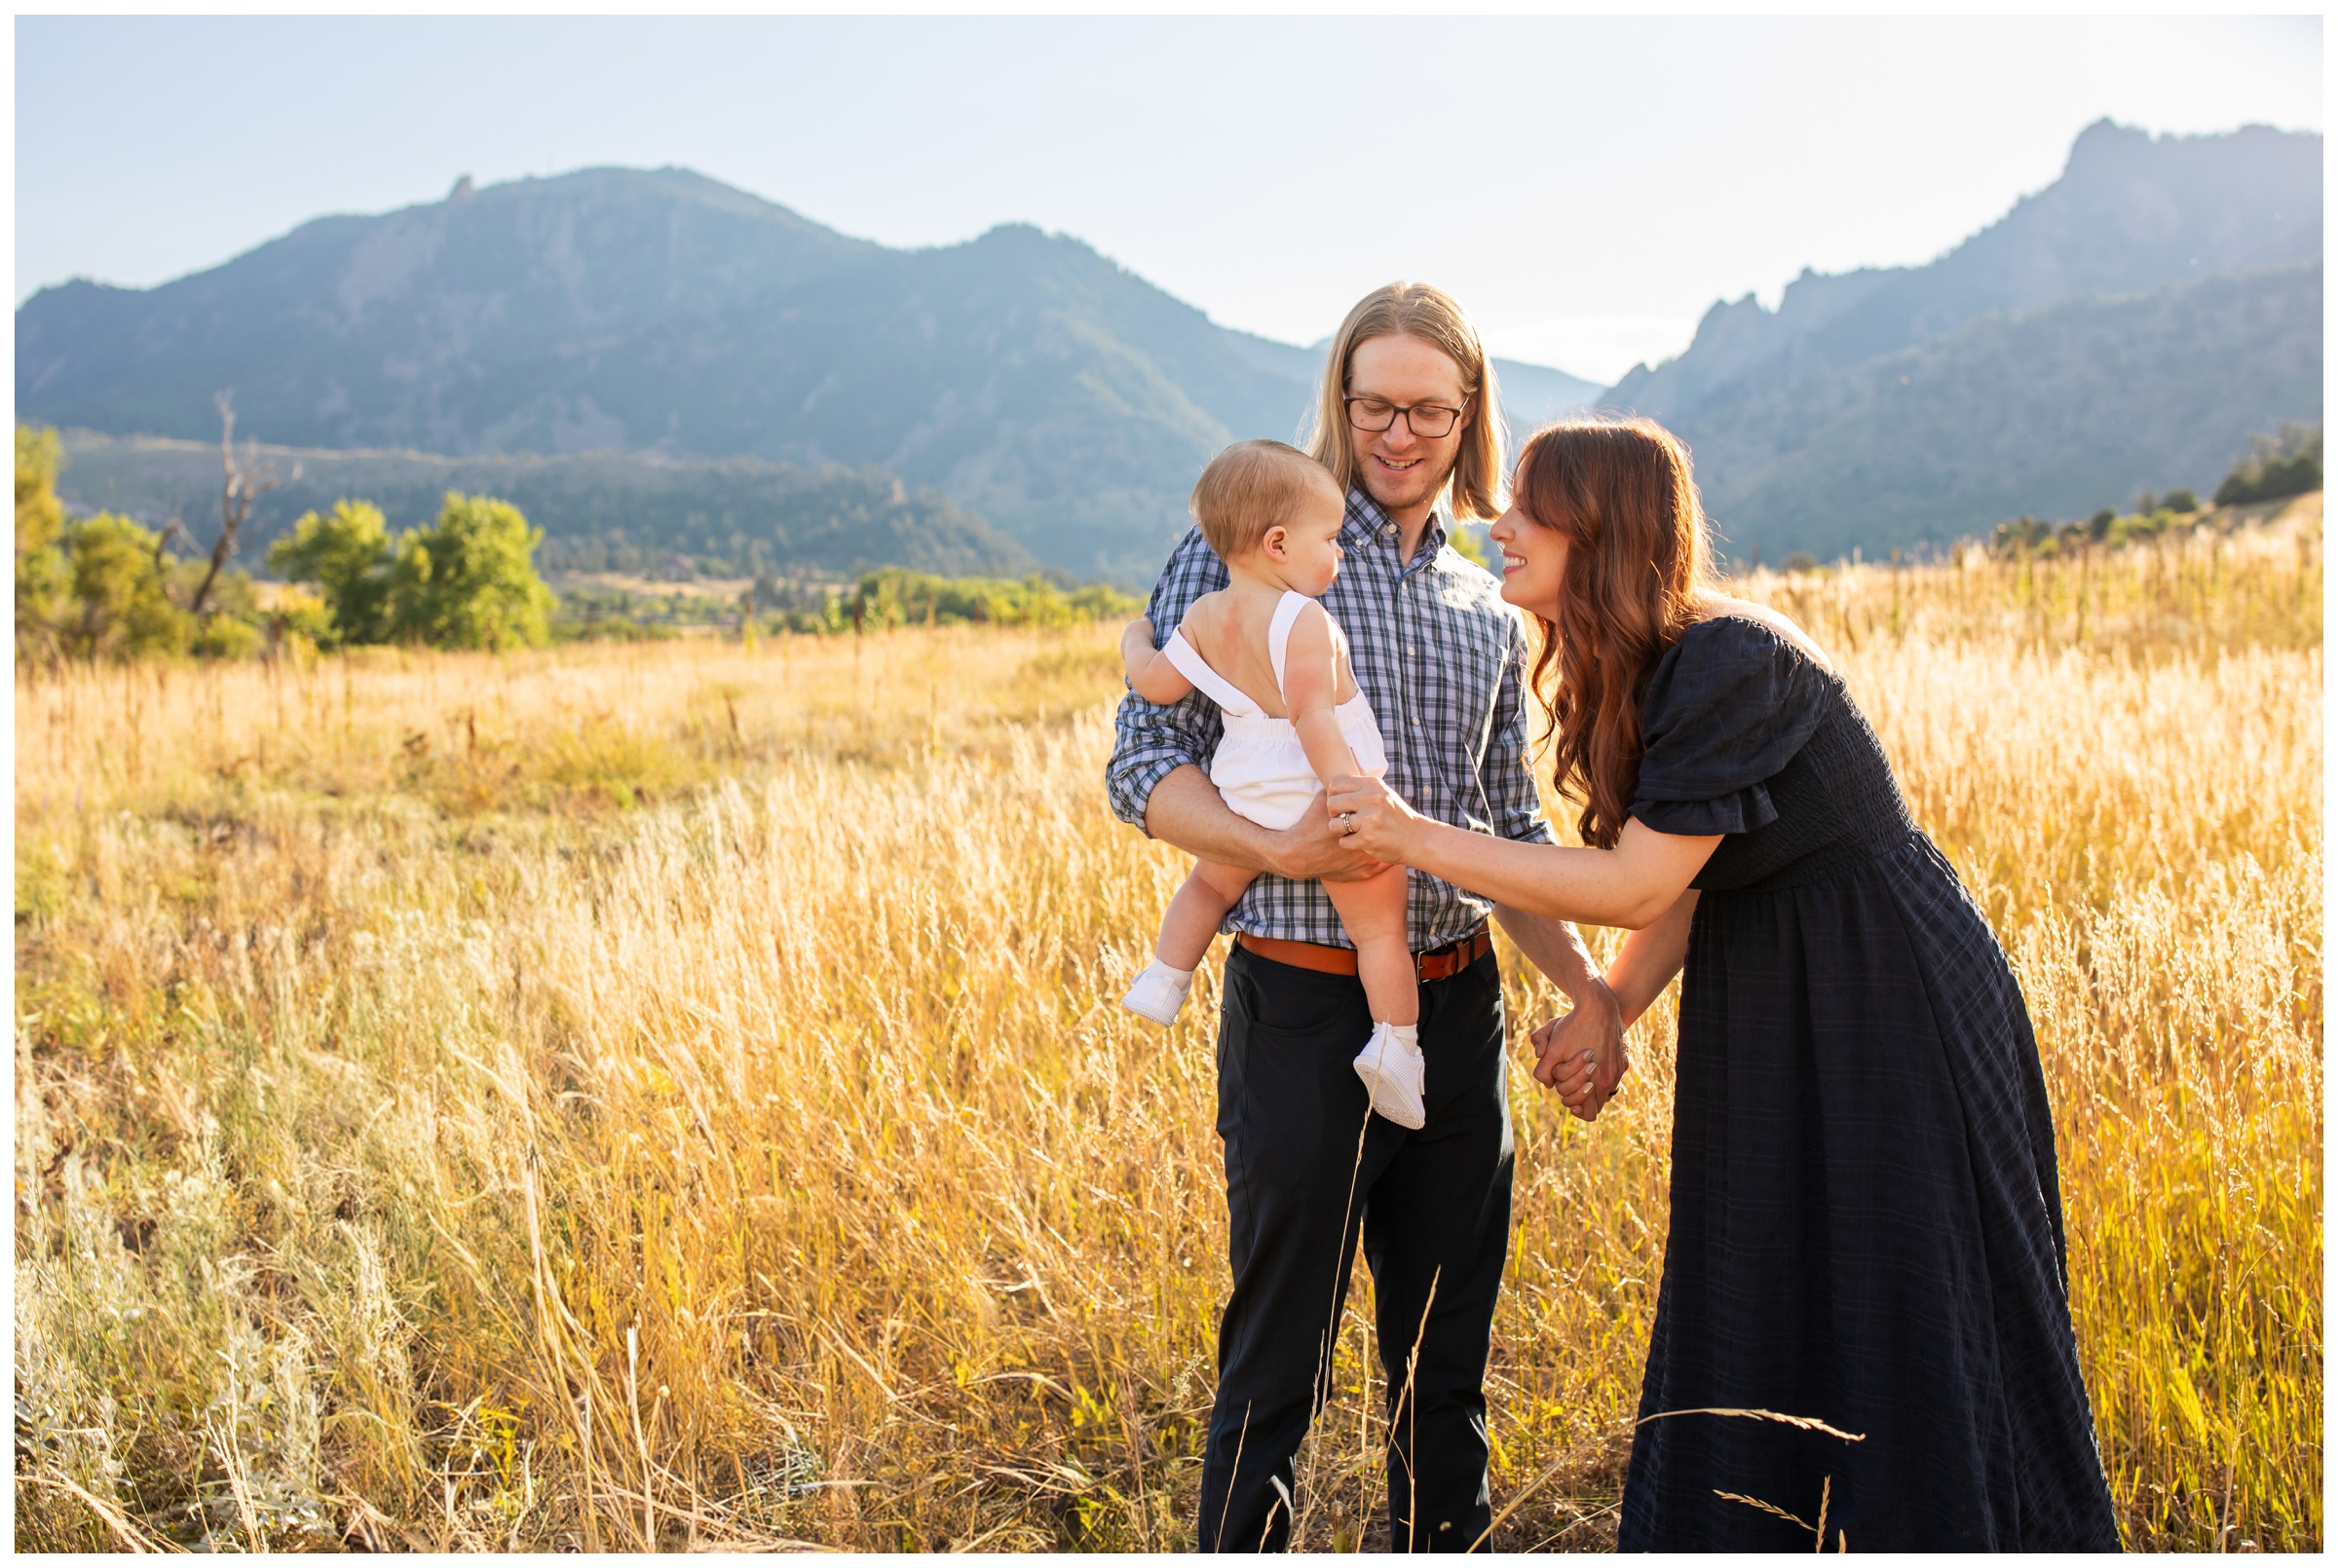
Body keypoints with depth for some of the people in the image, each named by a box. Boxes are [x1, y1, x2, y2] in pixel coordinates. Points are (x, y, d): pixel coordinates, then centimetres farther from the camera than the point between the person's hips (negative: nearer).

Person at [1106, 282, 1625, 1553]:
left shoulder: (1487, 614, 15)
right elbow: (1144, 762, -7)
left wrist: (1587, 984, 5)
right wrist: (1273, 848, -24)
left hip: (1456, 1008, 5)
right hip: (1302, 1006, -5)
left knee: (1446, 1359, 15)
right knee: (1277, 1366, 2)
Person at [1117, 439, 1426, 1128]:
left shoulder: (1204, 615, 0)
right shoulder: (1302, 619, -20)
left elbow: (1157, 683, 6)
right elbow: (1312, 717, -27)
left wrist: (1136, 640, 26)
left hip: (1244, 801, 6)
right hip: (1325, 809, -6)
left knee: (1210, 882, 33)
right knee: (1380, 928, 4)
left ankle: (1162, 983, 40)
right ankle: (1394, 1045, -5)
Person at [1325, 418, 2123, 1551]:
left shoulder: (1729, 663, -25)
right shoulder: (1622, 674, 3)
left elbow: (1634, 886, -26)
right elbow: (1681, 892, 6)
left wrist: (1418, 840, -24)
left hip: (1892, 1011, -9)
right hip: (1763, 1013, 9)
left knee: (1907, 1322, 3)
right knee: (1743, 1320, 15)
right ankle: (1733, 1535, 28)